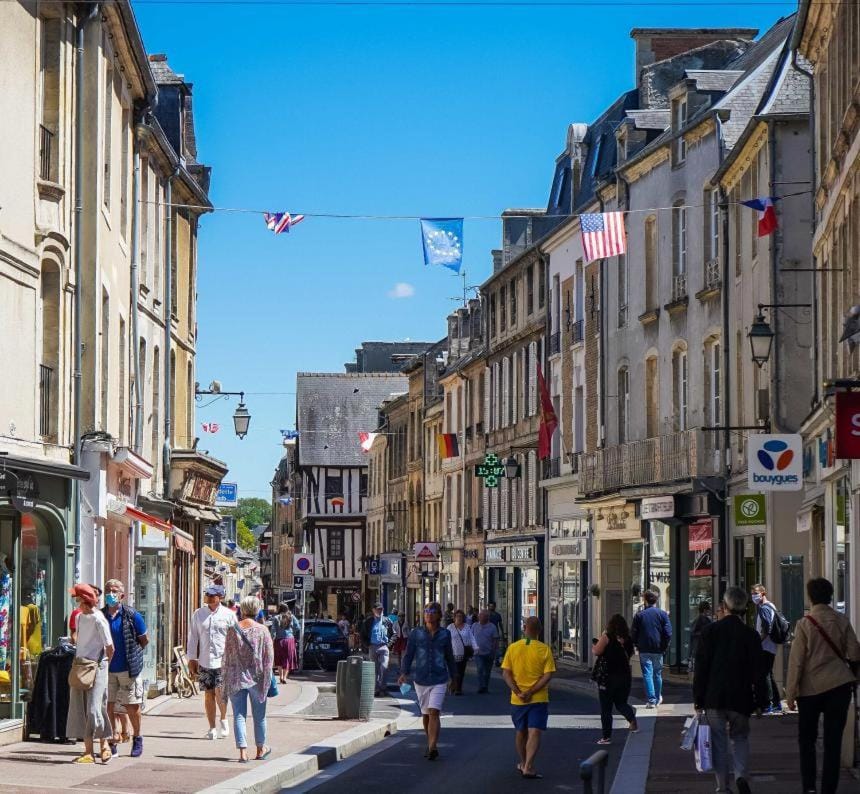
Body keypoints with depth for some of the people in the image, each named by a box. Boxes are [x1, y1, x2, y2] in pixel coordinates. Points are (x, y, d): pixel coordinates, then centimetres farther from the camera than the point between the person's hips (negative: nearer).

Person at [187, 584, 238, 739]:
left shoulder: (229, 615, 2)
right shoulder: (198, 614, 8)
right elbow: (193, 637, 12)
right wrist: (192, 659, 9)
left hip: (223, 661, -3)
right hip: (204, 661, 3)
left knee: (220, 692, -15)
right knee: (208, 694, 5)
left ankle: (224, 719, 11)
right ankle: (212, 728, 15)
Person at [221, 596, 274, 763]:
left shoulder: (233, 629, -3)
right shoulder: (262, 630, -6)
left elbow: (227, 656, 1)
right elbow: (269, 657, -6)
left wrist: (225, 679, 9)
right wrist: (266, 679, 2)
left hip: (236, 677, 0)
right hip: (256, 677, 0)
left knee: (239, 715, 2)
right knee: (259, 715, 15)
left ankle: (243, 752, -8)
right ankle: (261, 749, 29)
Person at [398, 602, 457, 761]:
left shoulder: (445, 634, 3)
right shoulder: (416, 633, 2)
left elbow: (449, 657, 13)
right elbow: (408, 655, 2)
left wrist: (454, 676, 18)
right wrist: (404, 673, -12)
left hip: (439, 680, -2)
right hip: (421, 680, 2)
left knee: (434, 712, -16)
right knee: (425, 714, 11)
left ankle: (433, 747, -23)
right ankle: (431, 744, 27)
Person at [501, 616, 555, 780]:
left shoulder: (512, 648, -1)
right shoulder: (545, 650, -6)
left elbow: (506, 673, -4)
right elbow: (547, 675, -12)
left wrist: (518, 692, -9)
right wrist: (531, 692, -12)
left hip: (517, 699, 3)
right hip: (539, 699, -3)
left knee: (521, 733, 19)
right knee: (535, 733, -6)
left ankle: (523, 764, 34)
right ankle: (528, 767, -19)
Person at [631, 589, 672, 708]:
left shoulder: (639, 615, -1)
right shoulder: (662, 614, -1)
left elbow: (633, 633, -2)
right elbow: (668, 633, -6)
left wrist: (637, 645, 10)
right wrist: (664, 646, 4)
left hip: (644, 650, -1)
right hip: (658, 650, 1)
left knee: (647, 674, -1)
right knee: (657, 674, 15)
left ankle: (651, 700, -8)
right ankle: (658, 698, 28)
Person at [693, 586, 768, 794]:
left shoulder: (710, 631, -4)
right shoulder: (751, 635, -3)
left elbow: (700, 666, -3)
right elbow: (758, 671, -1)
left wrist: (698, 697, 2)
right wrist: (760, 699, 7)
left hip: (714, 698, -1)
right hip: (740, 698, 1)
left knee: (719, 741, 7)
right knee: (740, 737, 15)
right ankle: (741, 775, -8)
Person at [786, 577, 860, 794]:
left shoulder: (804, 624, -8)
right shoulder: (842, 621, 0)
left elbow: (796, 662, -7)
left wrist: (791, 694, -1)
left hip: (811, 687, -2)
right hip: (839, 686, 2)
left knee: (807, 738, 12)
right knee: (833, 741, 5)